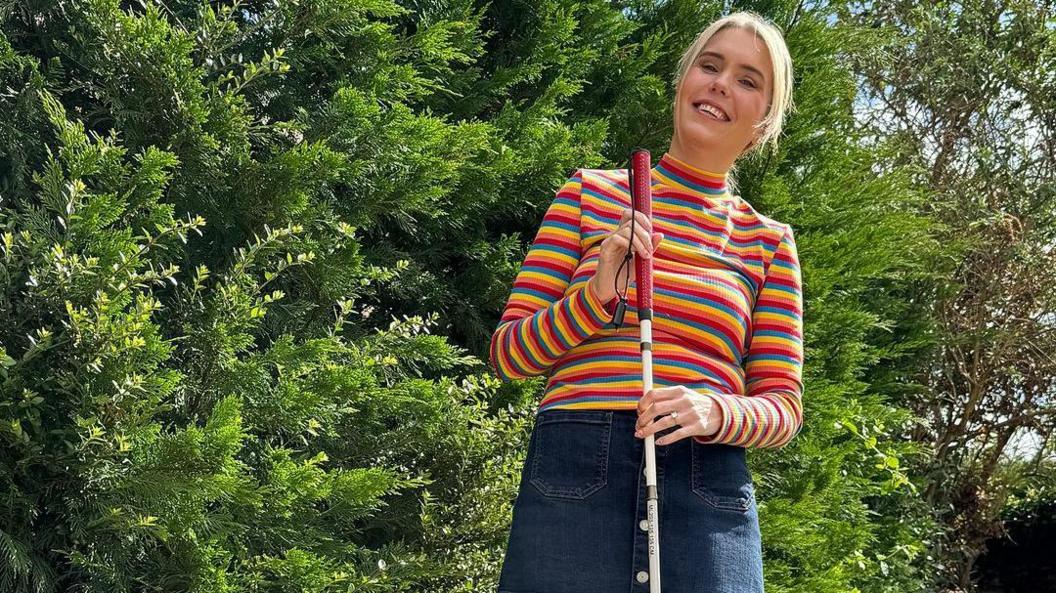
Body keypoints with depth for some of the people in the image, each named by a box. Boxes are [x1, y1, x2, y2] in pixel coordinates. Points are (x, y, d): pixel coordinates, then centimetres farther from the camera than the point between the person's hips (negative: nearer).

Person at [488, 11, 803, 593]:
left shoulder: (768, 240, 10)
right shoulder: (590, 192, 9)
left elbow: (782, 405, 7)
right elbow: (507, 354, 6)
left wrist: (716, 413, -15)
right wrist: (598, 293, -12)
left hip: (708, 490, 1)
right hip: (574, 474, -1)